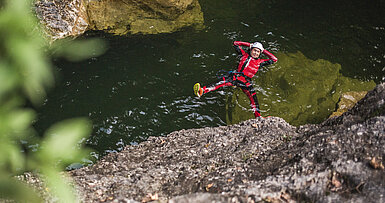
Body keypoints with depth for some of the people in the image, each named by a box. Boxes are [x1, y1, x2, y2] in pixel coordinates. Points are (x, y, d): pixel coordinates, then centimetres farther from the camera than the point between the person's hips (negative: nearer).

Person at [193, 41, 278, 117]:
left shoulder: (260, 62, 14)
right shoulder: (244, 55, 16)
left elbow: (274, 59, 14)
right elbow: (235, 43, 22)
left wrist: (264, 51, 16)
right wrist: (249, 44, 21)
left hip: (245, 82, 0)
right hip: (235, 76, 0)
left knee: (253, 98, -17)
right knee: (220, 82, -24)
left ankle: (258, 117, -15)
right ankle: (201, 91, -40)